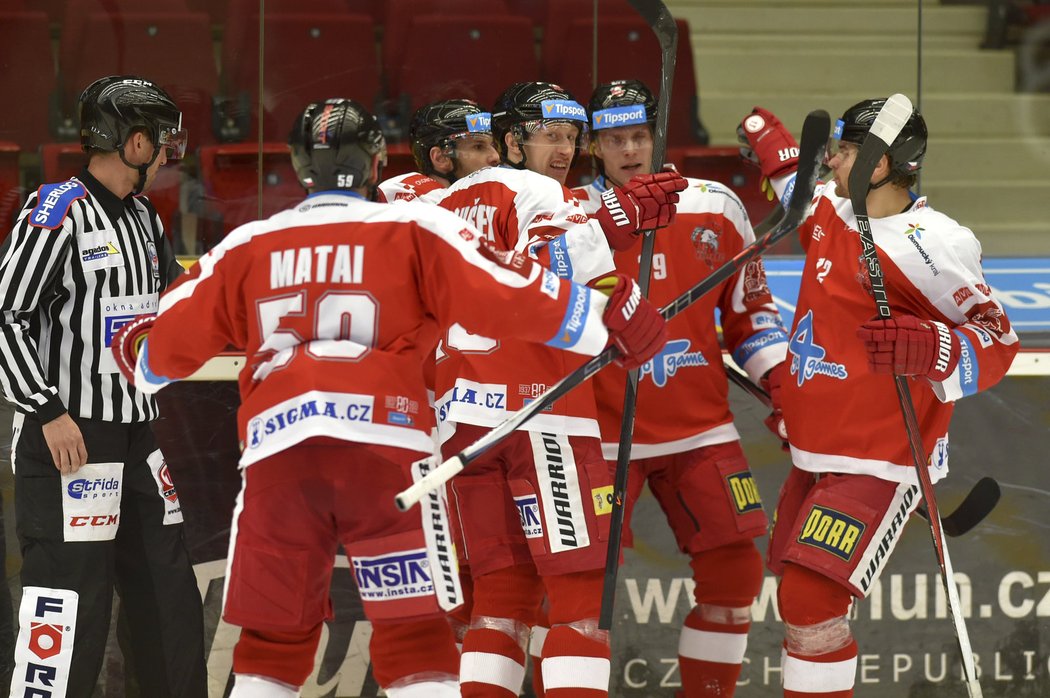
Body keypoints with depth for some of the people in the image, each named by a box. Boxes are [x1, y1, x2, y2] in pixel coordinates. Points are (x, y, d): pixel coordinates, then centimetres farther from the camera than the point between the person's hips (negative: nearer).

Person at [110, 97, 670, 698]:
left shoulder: (245, 247, 16)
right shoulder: (414, 230, 7)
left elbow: (167, 344, 21)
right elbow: (504, 295, -1)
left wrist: (137, 354, 44)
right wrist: (616, 315, 7)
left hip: (275, 453, 3)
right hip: (384, 445, -3)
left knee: (274, 639, 13)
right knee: (416, 635, -1)